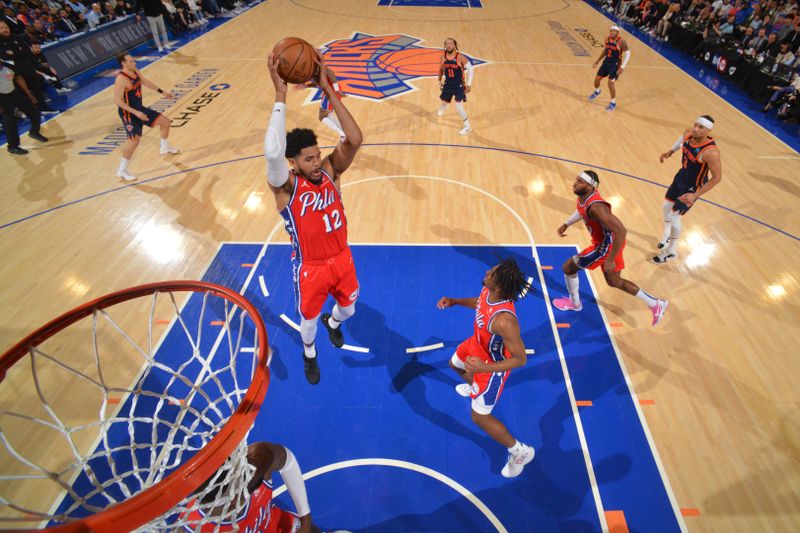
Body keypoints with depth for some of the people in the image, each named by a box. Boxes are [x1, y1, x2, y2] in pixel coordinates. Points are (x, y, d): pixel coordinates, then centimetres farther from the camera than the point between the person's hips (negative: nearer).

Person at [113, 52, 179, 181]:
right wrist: (136, 113, -33)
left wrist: (162, 92, 25)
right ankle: (122, 171, -4)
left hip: (139, 108, 9)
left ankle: (165, 148, 39)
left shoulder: (135, 71, 0)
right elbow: (117, 100, -28)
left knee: (165, 122, 13)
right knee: (134, 140, -19)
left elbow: (144, 81, 22)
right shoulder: (121, 79, -27)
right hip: (128, 113, -9)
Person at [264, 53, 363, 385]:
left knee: (348, 309, 26)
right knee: (308, 319, 20)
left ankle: (332, 323, 64)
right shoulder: (286, 186, -22)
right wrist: (280, 96, -42)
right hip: (310, 268, -3)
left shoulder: (330, 171, -11)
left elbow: (355, 140, -27)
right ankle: (309, 353, 55)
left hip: (342, 258, 4)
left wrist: (328, 90, -31)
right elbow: (273, 152, -45)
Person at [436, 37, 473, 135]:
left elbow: (471, 69, -14)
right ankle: (442, 110, 62)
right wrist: (439, 81, 20)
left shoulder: (460, 57, -19)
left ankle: (467, 127, -2)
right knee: (444, 101, 22)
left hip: (459, 85, -5)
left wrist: (469, 84, -19)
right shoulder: (443, 57, -4)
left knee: (458, 106, -16)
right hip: (448, 84, 5)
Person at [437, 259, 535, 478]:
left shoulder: (504, 320, -45)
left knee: (479, 417, 6)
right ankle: (475, 387, 69)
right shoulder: (488, 291, -22)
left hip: (492, 364, -8)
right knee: (455, 364, 35)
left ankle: (520, 452, 29)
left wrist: (486, 368, -40)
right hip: (479, 344, 8)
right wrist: (455, 301, -7)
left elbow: (520, 359, -32)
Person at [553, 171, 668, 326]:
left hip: (606, 245, -9)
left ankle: (575, 303, 28)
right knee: (614, 281, 24)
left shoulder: (595, 207, -35)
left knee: (568, 267, 4)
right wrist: (566, 223, 11)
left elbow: (621, 231, -37)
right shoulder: (583, 196, -7)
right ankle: (655, 304, 36)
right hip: (607, 242, 9)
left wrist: (610, 260, -32)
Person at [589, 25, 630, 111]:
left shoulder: (621, 42, -18)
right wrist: (597, 61, 18)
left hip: (615, 64, -6)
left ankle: (613, 103, 5)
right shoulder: (607, 39, 1)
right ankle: (597, 92, 48)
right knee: (597, 78, 13)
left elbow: (627, 54, -14)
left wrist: (622, 67, -23)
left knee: (611, 83, -11)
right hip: (606, 61, 6)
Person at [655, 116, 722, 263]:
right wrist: (670, 151, 11)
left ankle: (671, 251, 20)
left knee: (673, 216, -2)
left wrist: (695, 196, -30)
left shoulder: (710, 152, -35)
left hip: (693, 187, -7)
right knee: (666, 207, 18)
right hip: (681, 176, 7)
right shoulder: (688, 134, -15)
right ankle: (667, 235, 47)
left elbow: (717, 177, -27)